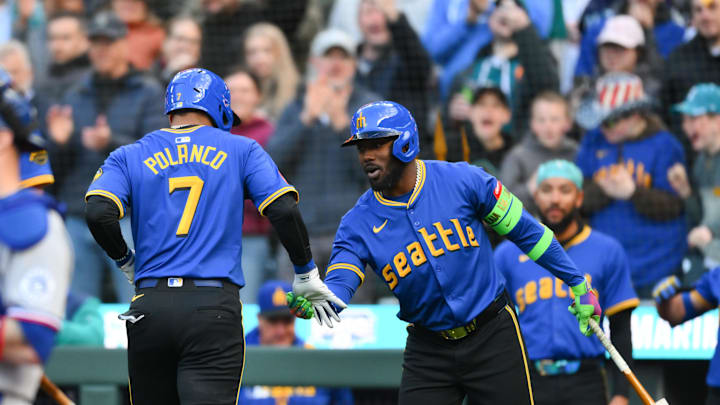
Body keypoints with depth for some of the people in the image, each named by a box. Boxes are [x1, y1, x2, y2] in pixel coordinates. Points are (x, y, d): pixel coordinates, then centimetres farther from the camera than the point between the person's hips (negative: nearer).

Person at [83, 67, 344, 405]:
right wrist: (306, 274, 13)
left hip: (150, 306, 2)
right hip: (215, 308, -2)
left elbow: (98, 213, -4)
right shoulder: (241, 151, 11)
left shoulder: (130, 157, 12)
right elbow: (283, 210, 1)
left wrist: (126, 262, 13)